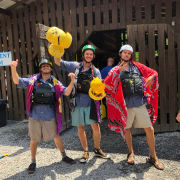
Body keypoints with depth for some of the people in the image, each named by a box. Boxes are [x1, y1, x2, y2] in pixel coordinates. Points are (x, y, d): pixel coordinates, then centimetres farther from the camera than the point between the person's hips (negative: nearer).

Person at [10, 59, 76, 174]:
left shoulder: (55, 83, 1)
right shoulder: (33, 81, 2)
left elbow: (66, 92, -8)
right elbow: (17, 81, -4)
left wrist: (72, 81, -23)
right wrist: (13, 69, -22)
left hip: (49, 116, 0)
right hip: (35, 115, 1)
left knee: (56, 137, 12)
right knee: (34, 139, 12)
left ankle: (64, 156, 34)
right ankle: (33, 162, 32)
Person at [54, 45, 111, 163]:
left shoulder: (95, 71, 6)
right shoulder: (75, 66, 6)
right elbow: (58, 62, 4)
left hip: (91, 103, 0)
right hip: (77, 103, 1)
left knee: (96, 127, 0)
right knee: (80, 128, 9)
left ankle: (97, 150, 24)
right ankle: (86, 152, 27)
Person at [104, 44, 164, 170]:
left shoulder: (137, 66, 10)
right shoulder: (116, 70, 6)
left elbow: (154, 73, 13)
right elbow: (107, 83, -10)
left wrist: (151, 77, -11)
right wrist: (118, 71, -19)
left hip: (140, 102, 1)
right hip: (126, 104, -1)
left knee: (149, 129, 1)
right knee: (127, 129, 11)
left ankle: (153, 157, 18)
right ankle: (131, 153, 32)